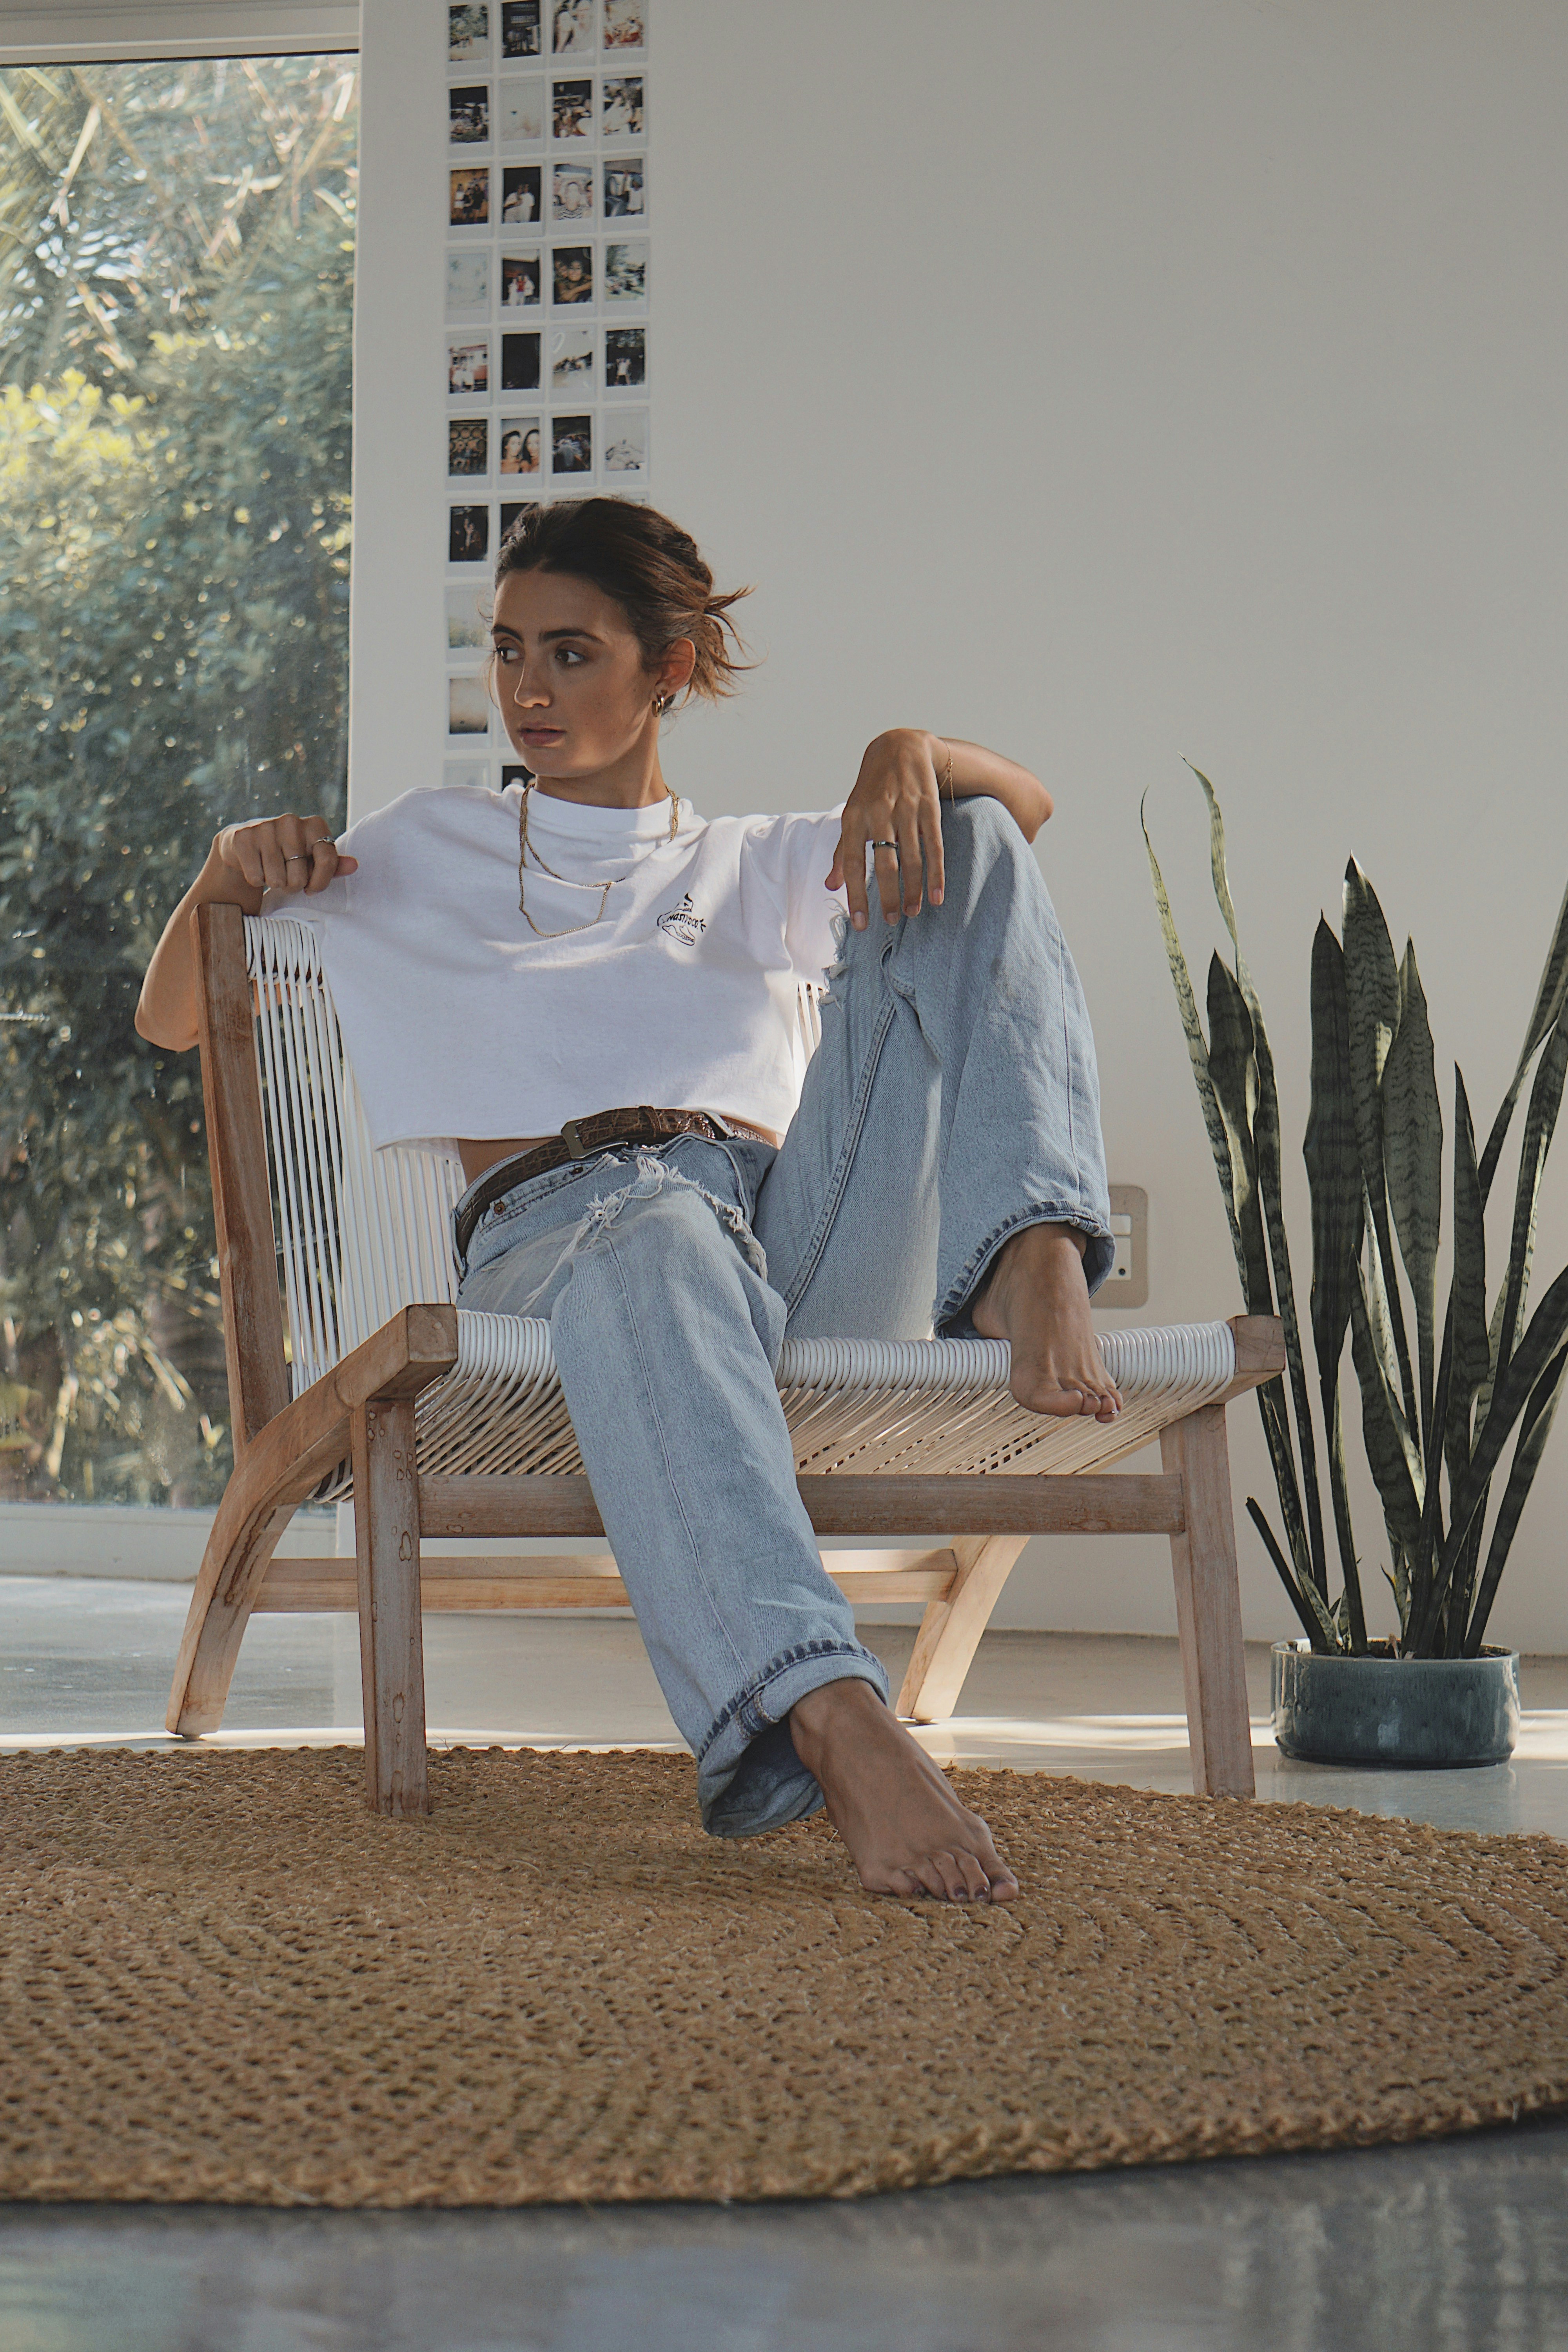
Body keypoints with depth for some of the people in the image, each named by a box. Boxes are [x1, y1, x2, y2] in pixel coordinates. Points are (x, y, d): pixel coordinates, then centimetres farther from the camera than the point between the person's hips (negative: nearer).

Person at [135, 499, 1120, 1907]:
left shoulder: (754, 869, 33)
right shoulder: (425, 857, 31)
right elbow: (172, 1019, 30)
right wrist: (229, 874, 8)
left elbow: (1023, 808, 23)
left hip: (809, 1238, 3)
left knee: (965, 847, -9)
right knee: (655, 1248, -45)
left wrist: (910, 757, 0)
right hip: (555, 1214, -3)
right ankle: (832, 1723, -69)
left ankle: (1033, 1266, -33)